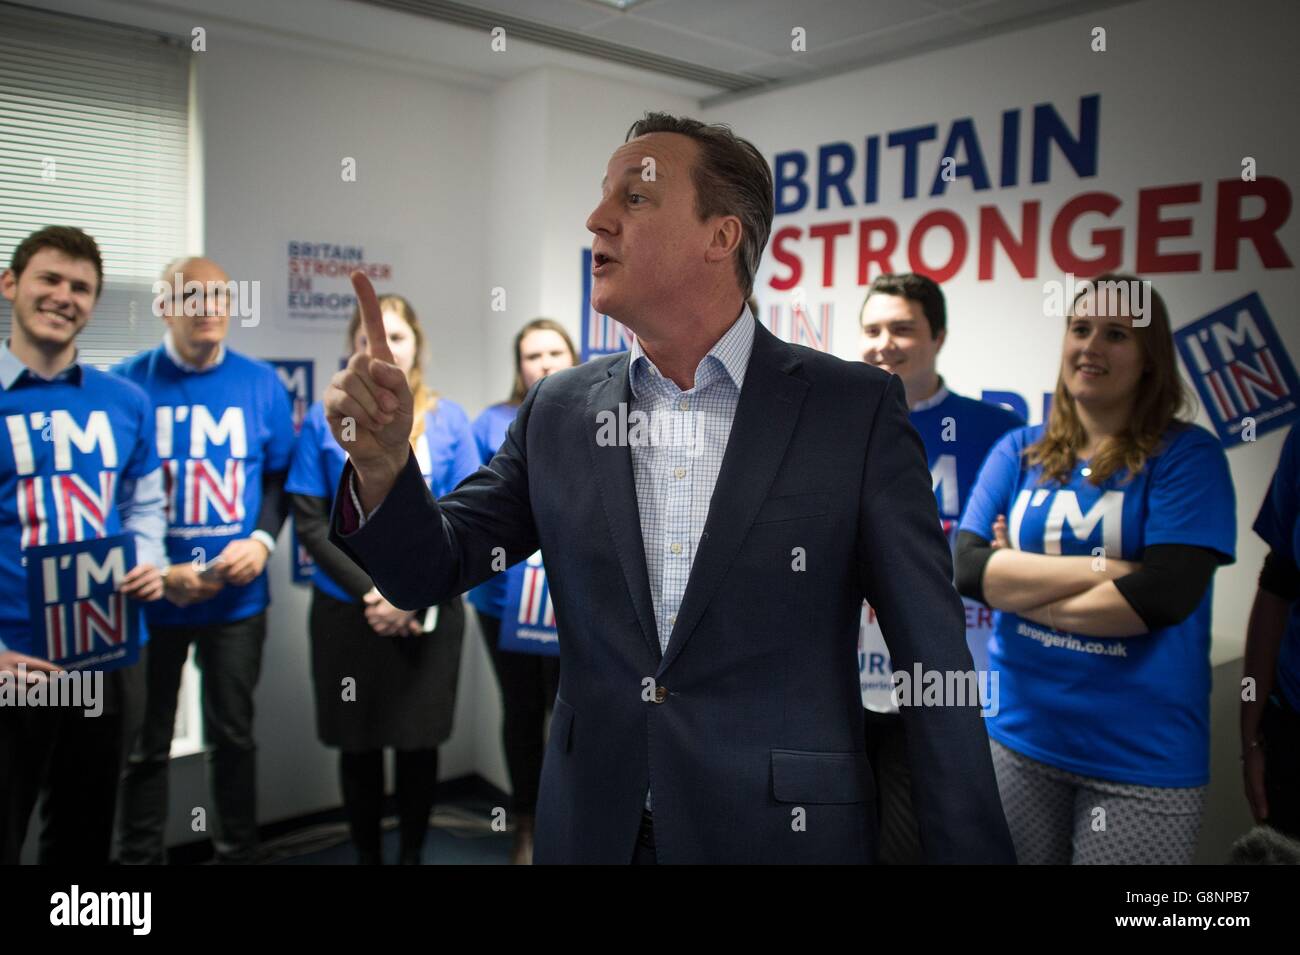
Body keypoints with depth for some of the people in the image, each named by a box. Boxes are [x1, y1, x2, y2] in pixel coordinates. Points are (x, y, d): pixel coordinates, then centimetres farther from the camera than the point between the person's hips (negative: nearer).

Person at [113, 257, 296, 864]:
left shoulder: (261, 384, 1)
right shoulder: (128, 383, -7)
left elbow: (281, 476, 6)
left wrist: (262, 540, -11)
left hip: (238, 597, 2)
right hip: (150, 596, -2)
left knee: (233, 735, 15)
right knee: (145, 743, 13)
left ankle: (238, 853, 32)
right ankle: (140, 858, 30)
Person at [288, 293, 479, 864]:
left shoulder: (448, 420, 1)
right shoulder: (325, 419, 0)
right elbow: (311, 521, -4)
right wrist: (371, 594, -14)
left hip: (430, 614, 0)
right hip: (346, 613, 0)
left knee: (419, 742, 10)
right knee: (359, 745, 11)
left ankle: (412, 854, 30)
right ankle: (366, 855, 30)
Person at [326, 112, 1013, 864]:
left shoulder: (857, 408, -9)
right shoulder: (557, 411, 1)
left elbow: (936, 668, -8)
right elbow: (432, 569, 2)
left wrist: (969, 851, -7)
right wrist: (383, 463, -17)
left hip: (785, 832, -2)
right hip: (591, 831, 3)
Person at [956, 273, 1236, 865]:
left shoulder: (1185, 454, -6)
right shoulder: (1020, 452, 3)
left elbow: (1166, 594, -18)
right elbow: (967, 568, -7)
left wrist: (1020, 586, -10)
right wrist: (1097, 568, -17)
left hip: (1142, 754, -3)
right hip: (1017, 732, 3)